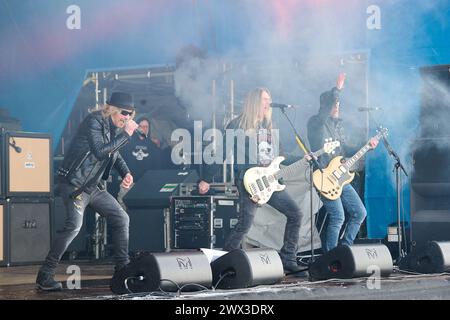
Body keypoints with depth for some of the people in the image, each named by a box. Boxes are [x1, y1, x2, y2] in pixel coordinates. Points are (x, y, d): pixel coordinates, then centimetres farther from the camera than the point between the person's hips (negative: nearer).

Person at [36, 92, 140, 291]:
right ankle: (44, 277, -19)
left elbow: (115, 155, 26)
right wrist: (126, 134, -21)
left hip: (94, 186, 9)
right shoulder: (94, 121, -14)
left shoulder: (114, 127, 12)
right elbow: (101, 151, -26)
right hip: (75, 183, -9)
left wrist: (126, 173, 8)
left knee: (121, 219, 7)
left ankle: (123, 269, 16)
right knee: (74, 225, -23)